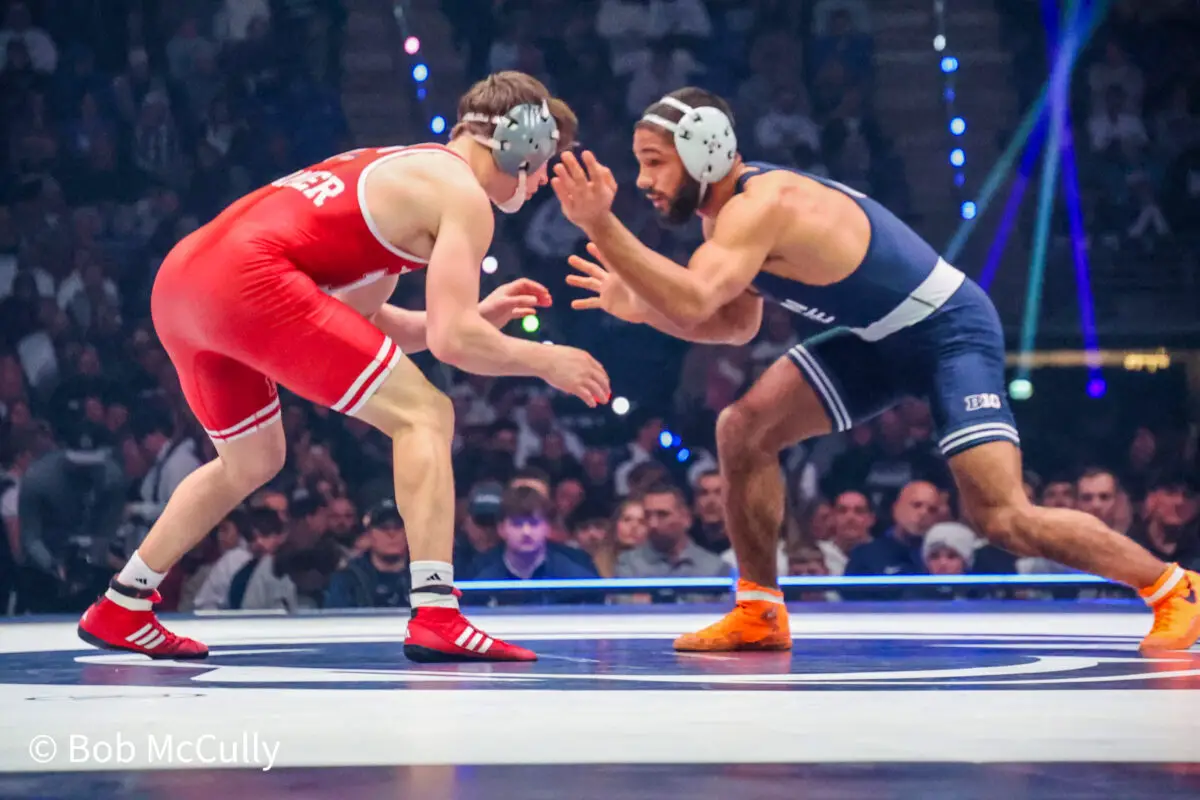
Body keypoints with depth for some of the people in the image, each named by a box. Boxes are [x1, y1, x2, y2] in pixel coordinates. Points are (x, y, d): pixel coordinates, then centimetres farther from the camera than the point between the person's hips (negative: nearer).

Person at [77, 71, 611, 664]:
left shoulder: (394, 168, 30)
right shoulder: (462, 196, 3)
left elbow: (358, 320, 30)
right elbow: (452, 341, -6)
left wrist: (478, 313, 30)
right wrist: (543, 360, 9)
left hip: (176, 284, 9)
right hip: (249, 279, -9)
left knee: (252, 462, 29)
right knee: (424, 414, -4)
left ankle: (119, 610, 37)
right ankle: (436, 617, -15)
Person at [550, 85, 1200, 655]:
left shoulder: (762, 204, -30)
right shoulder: (735, 206, 1)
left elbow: (693, 302, -46)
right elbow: (737, 325, 10)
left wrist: (602, 226, -45)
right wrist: (639, 307, -4)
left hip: (951, 331, -9)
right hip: (877, 337, 9)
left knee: (1001, 517, -16)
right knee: (743, 429, -3)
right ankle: (760, 614, 7)